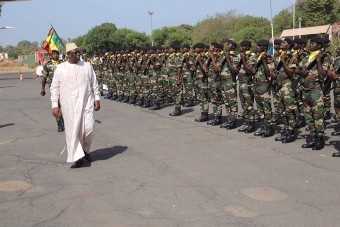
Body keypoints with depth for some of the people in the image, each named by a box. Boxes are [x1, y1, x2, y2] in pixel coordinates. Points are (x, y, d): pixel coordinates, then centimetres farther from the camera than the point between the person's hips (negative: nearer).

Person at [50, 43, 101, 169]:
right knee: (72, 130, -4)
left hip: (86, 102, 1)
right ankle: (77, 157, 1)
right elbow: (54, 88, 4)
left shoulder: (87, 66, 9)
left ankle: (85, 150, 21)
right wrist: (55, 105, -2)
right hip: (69, 105, -1)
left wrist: (97, 99, 7)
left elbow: (94, 84, 14)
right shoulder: (60, 69, 4)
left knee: (88, 128, -6)